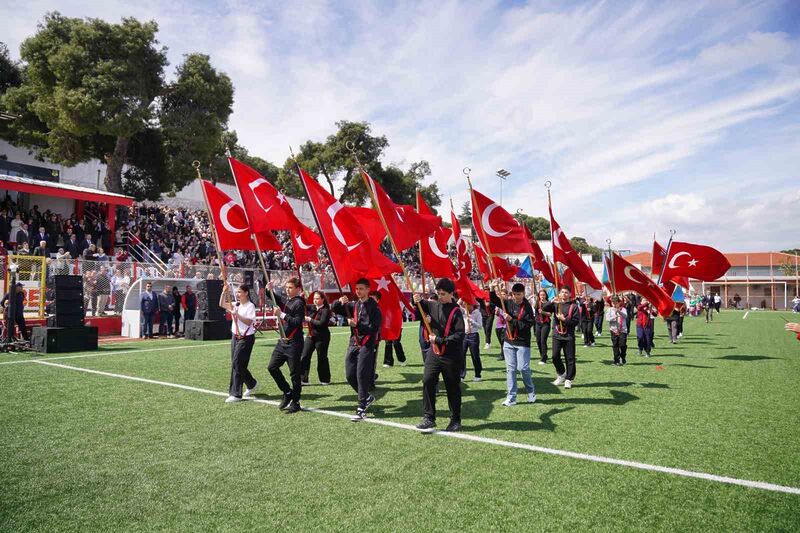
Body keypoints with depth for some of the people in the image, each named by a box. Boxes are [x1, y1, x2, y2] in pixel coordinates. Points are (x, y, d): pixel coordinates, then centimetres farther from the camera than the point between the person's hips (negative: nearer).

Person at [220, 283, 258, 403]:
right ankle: (252, 384, 33)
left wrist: (236, 314, -26)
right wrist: (224, 292, -11)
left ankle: (236, 394, -4)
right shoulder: (236, 304, 10)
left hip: (246, 338, -8)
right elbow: (222, 304, -1)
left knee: (237, 363, -10)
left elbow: (249, 321, -19)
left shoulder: (250, 306, -11)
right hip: (235, 337, 8)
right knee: (236, 363, 13)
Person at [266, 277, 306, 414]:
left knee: (294, 373, 0)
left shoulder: (299, 303, -12)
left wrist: (283, 315, -22)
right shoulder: (286, 301, 12)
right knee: (272, 367, 8)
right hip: (283, 341, 8)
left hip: (294, 343, -8)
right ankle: (287, 393, 23)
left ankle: (295, 403, 11)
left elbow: (297, 322, -20)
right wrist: (270, 290, -8)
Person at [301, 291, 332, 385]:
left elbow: (322, 323, -21)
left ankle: (325, 380, 19)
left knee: (322, 358, 4)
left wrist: (310, 319, -16)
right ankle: (303, 379, 4)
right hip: (311, 336, 6)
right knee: (304, 356, 0)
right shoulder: (312, 308, 8)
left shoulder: (326, 310, -11)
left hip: (321, 337, -6)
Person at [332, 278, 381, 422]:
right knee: (350, 375, 8)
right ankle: (367, 397, 29)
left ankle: (361, 410, -4)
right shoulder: (353, 305, 11)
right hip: (353, 344, 6)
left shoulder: (373, 307, -6)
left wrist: (357, 325, -20)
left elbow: (374, 328, -13)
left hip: (367, 345, -6)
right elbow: (335, 310, 8)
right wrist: (340, 302, -12)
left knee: (362, 376, -9)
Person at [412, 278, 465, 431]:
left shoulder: (456, 311, -10)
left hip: (451, 356, -4)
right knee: (427, 381, -4)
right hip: (434, 352, 5)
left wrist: (439, 340, -17)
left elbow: (459, 335, -17)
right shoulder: (433, 305, 5)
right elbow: (420, 306, 24)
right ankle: (429, 418, 6)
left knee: (453, 388, 7)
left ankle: (456, 420, 21)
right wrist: (417, 300, 0)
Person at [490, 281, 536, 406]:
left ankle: (531, 392, 22)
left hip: (523, 343, -4)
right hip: (508, 342, 4)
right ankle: (511, 398, 11)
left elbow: (528, 325, -18)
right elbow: (493, 299, 8)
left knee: (523, 368, -4)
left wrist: (511, 319, -21)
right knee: (510, 369, 6)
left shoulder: (527, 307, -10)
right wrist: (494, 290, -11)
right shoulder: (508, 303, 2)